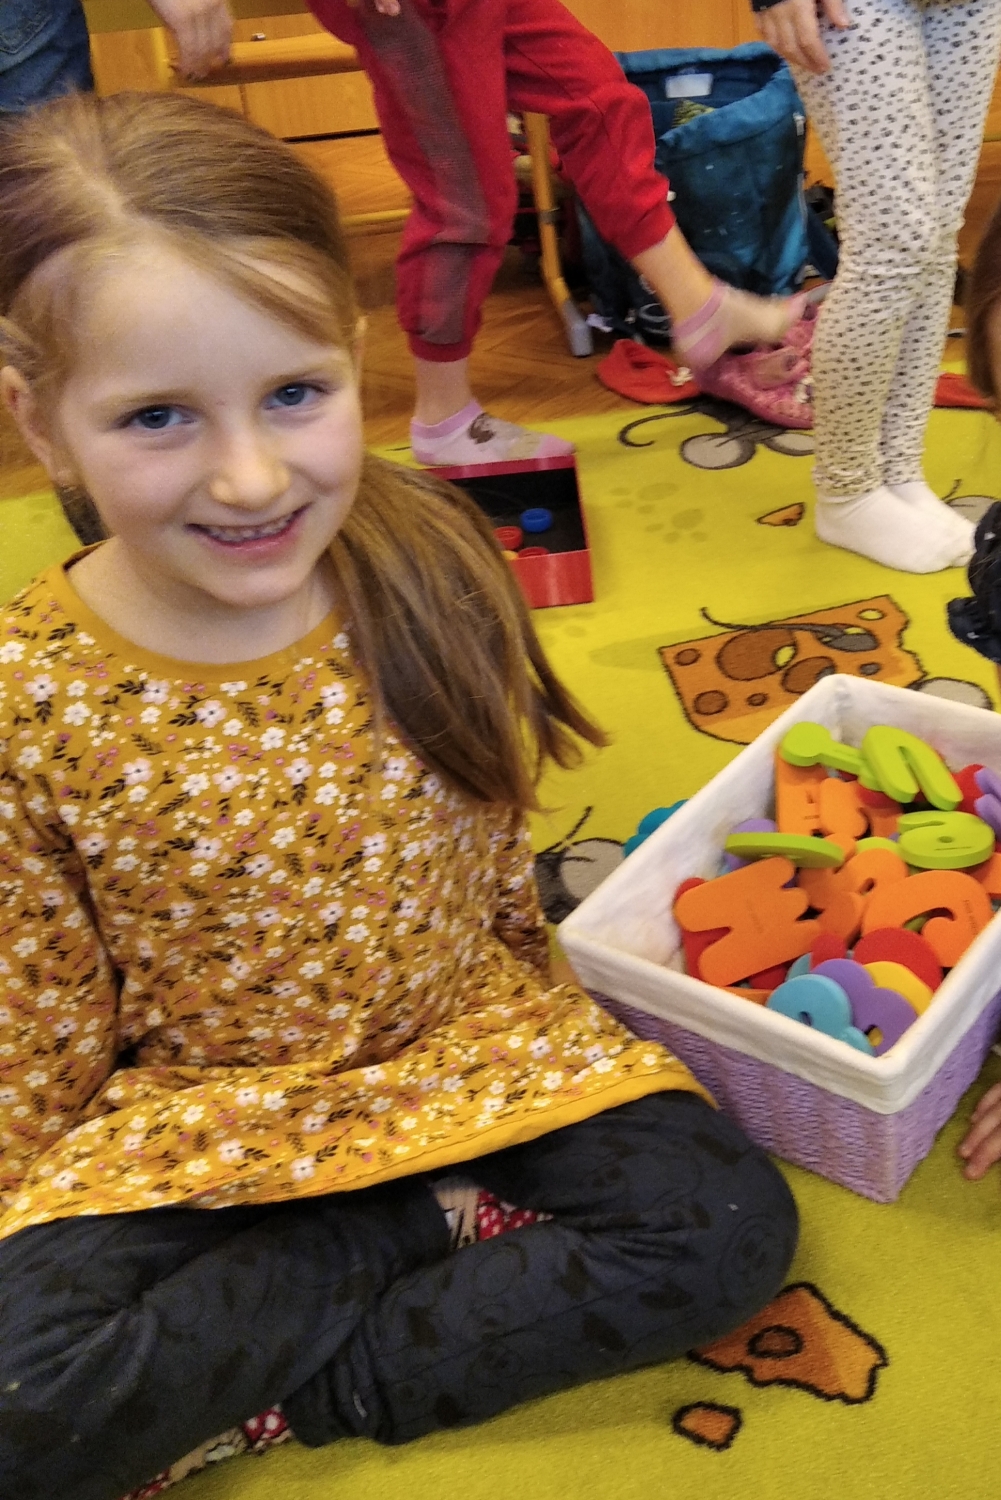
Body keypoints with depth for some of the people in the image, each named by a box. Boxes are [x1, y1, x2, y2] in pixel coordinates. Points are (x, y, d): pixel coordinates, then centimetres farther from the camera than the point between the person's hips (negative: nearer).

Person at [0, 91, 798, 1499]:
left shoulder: (440, 578, -14)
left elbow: (502, 854, 3)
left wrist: (519, 1007, 11)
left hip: (471, 1034, 2)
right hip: (185, 1115, -1)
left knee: (732, 1224, -14)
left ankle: (326, 1379, -3)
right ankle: (410, 1223, -3)